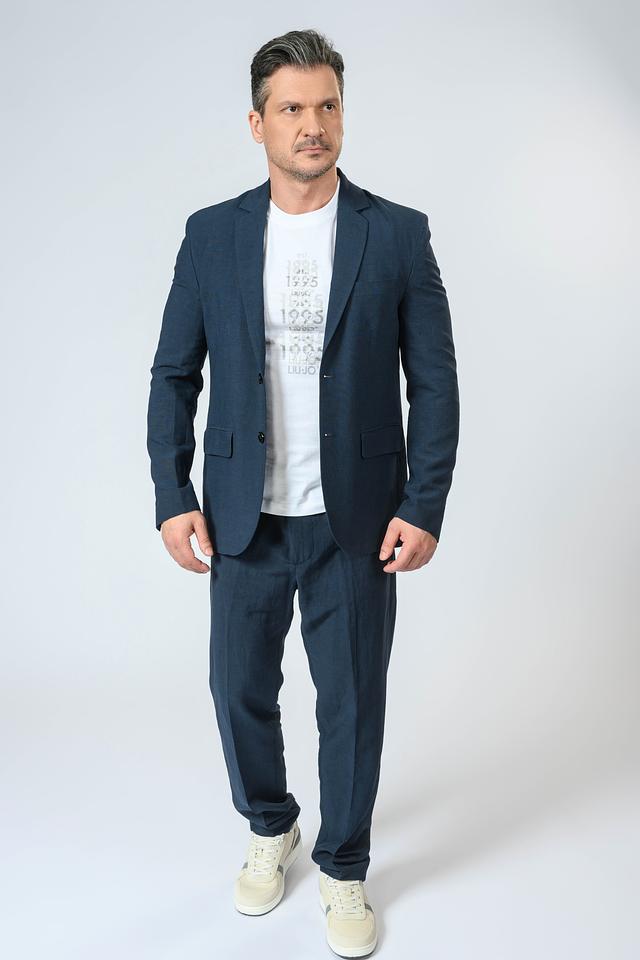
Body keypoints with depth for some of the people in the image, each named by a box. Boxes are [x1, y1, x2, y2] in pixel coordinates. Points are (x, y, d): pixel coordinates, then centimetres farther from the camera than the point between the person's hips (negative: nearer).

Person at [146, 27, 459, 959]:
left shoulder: (399, 233, -2)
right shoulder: (211, 234, 2)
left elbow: (435, 382, -2)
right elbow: (175, 374, 4)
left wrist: (424, 506, -9)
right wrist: (172, 497, -4)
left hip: (356, 523, -1)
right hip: (243, 523, 2)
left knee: (352, 703, 9)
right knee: (240, 688, 14)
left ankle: (343, 866, 34)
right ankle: (269, 827, 43)